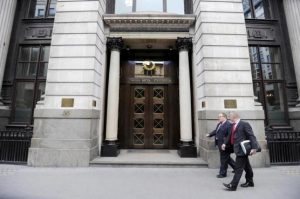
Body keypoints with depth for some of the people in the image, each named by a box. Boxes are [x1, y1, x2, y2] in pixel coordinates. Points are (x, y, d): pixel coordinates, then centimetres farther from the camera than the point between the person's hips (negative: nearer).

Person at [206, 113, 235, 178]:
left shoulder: (228, 125, -20)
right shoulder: (219, 124, 8)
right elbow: (215, 131, 16)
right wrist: (209, 134, 5)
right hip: (220, 144, 9)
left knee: (224, 159, 6)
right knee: (227, 158, 24)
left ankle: (223, 173, 22)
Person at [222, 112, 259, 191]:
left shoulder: (244, 124, -13)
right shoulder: (232, 125, 11)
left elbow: (251, 136, -16)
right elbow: (230, 136, 17)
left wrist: (254, 147, -22)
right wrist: (225, 143, 8)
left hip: (242, 149, -8)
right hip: (239, 149, 8)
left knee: (238, 168, -4)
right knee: (246, 166, 22)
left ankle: (233, 185, 1)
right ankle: (249, 182, 37)